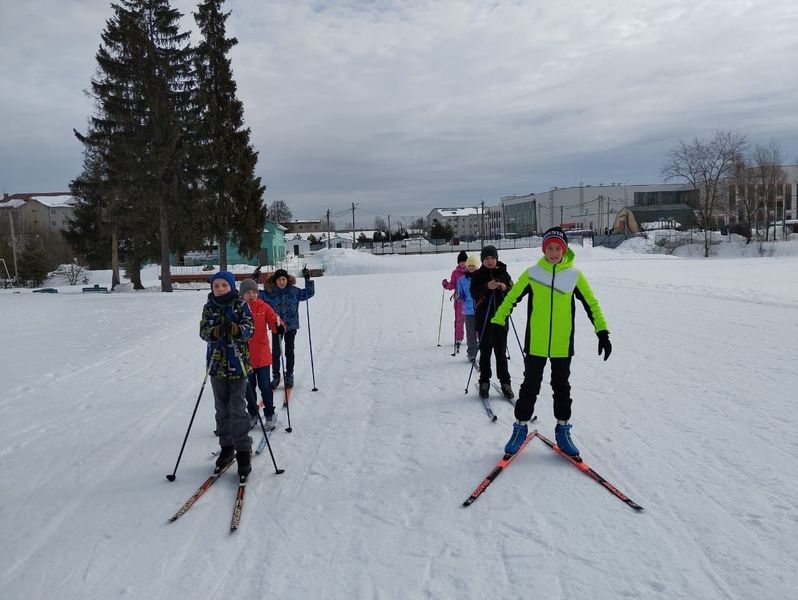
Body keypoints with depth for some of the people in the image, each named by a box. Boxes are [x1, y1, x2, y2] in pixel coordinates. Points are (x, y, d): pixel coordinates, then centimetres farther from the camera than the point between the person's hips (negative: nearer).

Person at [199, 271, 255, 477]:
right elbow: (203, 331, -4)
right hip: (217, 364, 4)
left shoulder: (241, 305, -3)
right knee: (222, 409, 13)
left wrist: (237, 329, -32)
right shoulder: (209, 307, 5)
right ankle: (226, 447, 26)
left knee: (237, 409, -5)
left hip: (238, 364, -3)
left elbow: (249, 329, -11)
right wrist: (214, 332, -27)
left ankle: (243, 451, 3)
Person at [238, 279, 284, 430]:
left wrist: (279, 326, -33)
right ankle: (253, 414, 32)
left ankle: (269, 415, 20)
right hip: (244, 356, 1)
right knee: (249, 388, 14)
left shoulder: (264, 307, -3)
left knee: (265, 386, 3)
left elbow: (274, 320, -12)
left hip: (262, 356, -1)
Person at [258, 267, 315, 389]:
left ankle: (289, 376, 24)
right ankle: (275, 376, 19)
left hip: (291, 325, 0)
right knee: (275, 352, 4)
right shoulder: (269, 292, -7)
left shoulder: (293, 291, -4)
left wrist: (308, 280, -8)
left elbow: (309, 293, 5)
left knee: (289, 351, 11)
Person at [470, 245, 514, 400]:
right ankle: (484, 382, 13)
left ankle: (505, 382, 10)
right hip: (483, 318, -1)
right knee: (485, 351, 5)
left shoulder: (503, 273, 6)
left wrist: (505, 288, -14)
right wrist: (487, 287, -24)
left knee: (501, 352, 2)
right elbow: (473, 293, -9)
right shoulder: (477, 274, 3)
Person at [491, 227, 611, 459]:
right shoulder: (532, 273, -3)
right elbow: (511, 298, 2)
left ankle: (562, 430, 27)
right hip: (535, 344, -1)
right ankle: (520, 427, 22)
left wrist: (602, 332, -4)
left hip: (562, 345, 1)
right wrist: (496, 323, -3)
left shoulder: (574, 276, -2)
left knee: (561, 388, 13)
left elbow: (592, 305, 3)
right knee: (530, 387, 8)